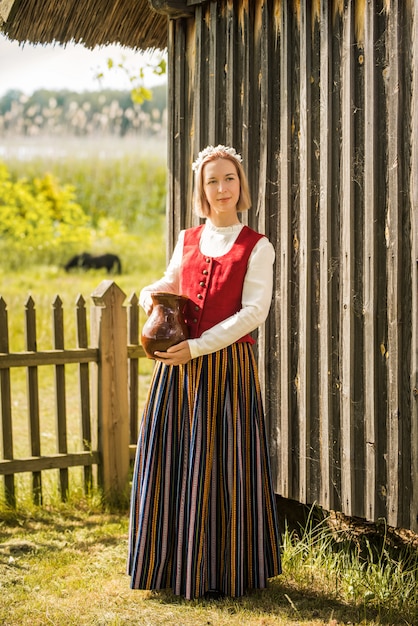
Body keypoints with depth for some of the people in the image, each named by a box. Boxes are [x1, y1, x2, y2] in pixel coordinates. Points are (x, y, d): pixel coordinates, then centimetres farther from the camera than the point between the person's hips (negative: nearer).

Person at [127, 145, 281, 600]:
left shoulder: (257, 247, -1)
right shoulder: (187, 240, 12)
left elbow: (254, 312, -11)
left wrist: (197, 347, -18)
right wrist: (151, 293, 4)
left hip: (227, 366, -4)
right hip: (177, 364, 4)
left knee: (220, 466, -1)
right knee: (169, 463, 5)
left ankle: (221, 570, 11)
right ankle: (171, 563, 17)